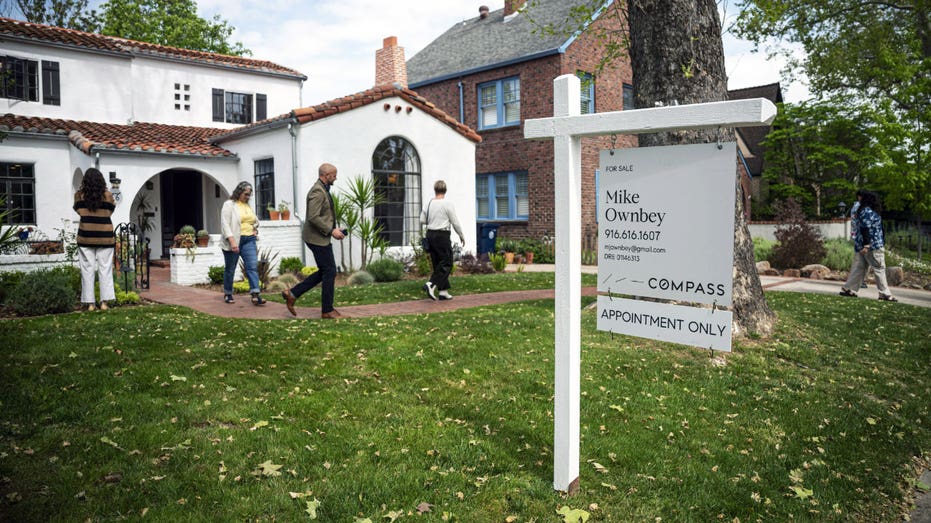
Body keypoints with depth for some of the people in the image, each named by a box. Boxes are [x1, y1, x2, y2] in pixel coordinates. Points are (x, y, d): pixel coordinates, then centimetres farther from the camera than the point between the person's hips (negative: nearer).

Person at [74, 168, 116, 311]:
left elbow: (77, 210, 14)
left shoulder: (79, 195, 1)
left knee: (87, 270, 4)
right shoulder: (107, 195, -2)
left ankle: (90, 303, 4)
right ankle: (104, 302, 0)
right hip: (105, 237, -1)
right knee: (105, 269, 3)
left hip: (86, 237, 1)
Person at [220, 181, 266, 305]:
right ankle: (227, 294, 22)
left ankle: (256, 295, -15)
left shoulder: (249, 206, 16)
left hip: (249, 241, 5)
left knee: (253, 266, -8)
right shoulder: (229, 205, -4)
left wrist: (255, 229, 11)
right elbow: (225, 224, -13)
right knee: (230, 269, 7)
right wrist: (232, 241, -22)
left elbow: (255, 221, 32)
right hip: (234, 241, -5)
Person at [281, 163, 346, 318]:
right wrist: (331, 230, -20)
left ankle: (292, 293, 16)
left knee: (325, 272, 14)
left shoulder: (323, 190, 16)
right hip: (318, 238, -10)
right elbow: (313, 217, -25)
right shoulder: (317, 191, -17)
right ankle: (327, 311, 7)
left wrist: (332, 229, 12)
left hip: (321, 237, 10)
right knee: (330, 272, -3)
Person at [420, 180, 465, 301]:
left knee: (438, 263, 11)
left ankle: (443, 291, 13)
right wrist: (461, 235, 7)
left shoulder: (429, 204, 4)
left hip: (430, 234, 6)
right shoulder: (447, 204, -10)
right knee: (446, 263, 1)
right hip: (442, 235, -6)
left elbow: (422, 220, 8)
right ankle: (431, 284, -15)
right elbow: (455, 222, -6)